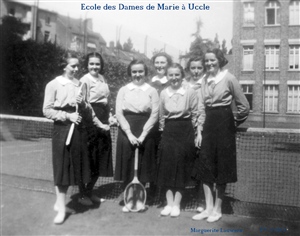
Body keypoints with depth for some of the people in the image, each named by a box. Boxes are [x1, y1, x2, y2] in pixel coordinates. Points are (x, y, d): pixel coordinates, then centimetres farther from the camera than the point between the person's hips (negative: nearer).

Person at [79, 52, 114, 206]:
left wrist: (109, 117, 9)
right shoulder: (85, 80, -9)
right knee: (87, 159, 1)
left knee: (101, 159, 12)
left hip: (103, 122, 8)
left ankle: (89, 191, 26)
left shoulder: (102, 78, 13)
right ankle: (82, 194, 16)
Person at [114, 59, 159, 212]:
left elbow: (154, 115, -4)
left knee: (143, 166, 5)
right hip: (126, 132, 1)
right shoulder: (123, 90, 5)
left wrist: (143, 134, -12)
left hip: (145, 132, 0)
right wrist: (129, 133, -12)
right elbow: (119, 113, -2)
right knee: (127, 165, 3)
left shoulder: (152, 91, 3)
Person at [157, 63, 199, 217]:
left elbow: (195, 115, 1)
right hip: (168, 132, 3)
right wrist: (163, 130, 8)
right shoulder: (163, 93, 3)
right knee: (167, 167, 2)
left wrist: (191, 131, 1)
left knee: (181, 168, 2)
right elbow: (161, 116, 11)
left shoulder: (190, 93, -5)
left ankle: (176, 204, 12)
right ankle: (169, 203, 12)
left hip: (185, 131, -2)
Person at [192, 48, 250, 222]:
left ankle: (217, 209, 18)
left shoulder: (229, 78, -10)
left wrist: (235, 123, 5)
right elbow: (202, 107, 9)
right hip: (209, 123, 6)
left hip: (224, 123, -6)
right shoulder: (205, 80, 8)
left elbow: (244, 106, -6)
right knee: (206, 166, 5)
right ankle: (209, 207, 17)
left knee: (221, 167, 4)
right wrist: (199, 129, 4)